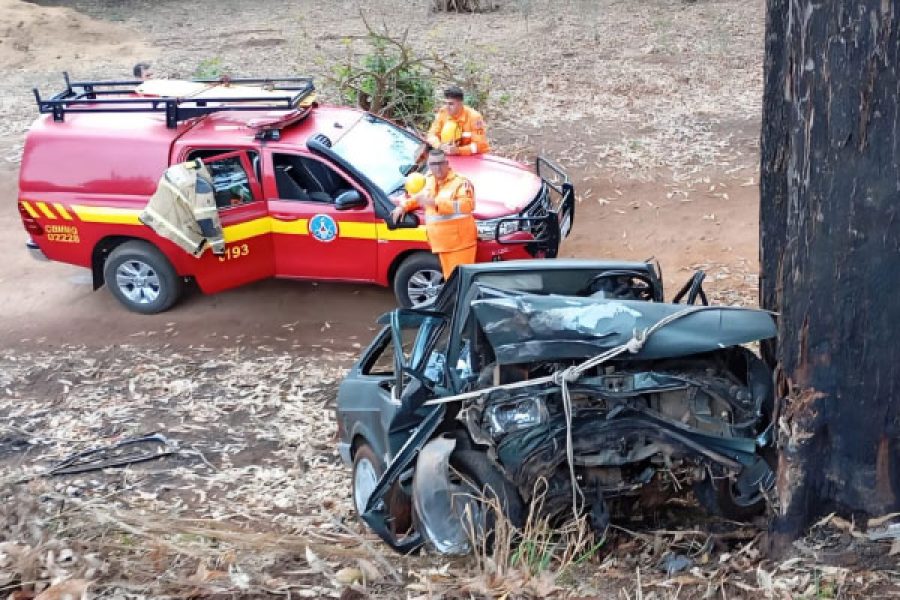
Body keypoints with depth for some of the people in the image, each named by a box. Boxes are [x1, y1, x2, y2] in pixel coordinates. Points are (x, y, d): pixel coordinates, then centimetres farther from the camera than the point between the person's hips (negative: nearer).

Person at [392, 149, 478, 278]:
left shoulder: (460, 182, -8)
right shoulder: (429, 181, 16)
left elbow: (467, 204, -26)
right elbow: (418, 197, 36)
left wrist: (436, 203, -29)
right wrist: (404, 206, 16)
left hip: (460, 243, -8)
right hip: (442, 244, 8)